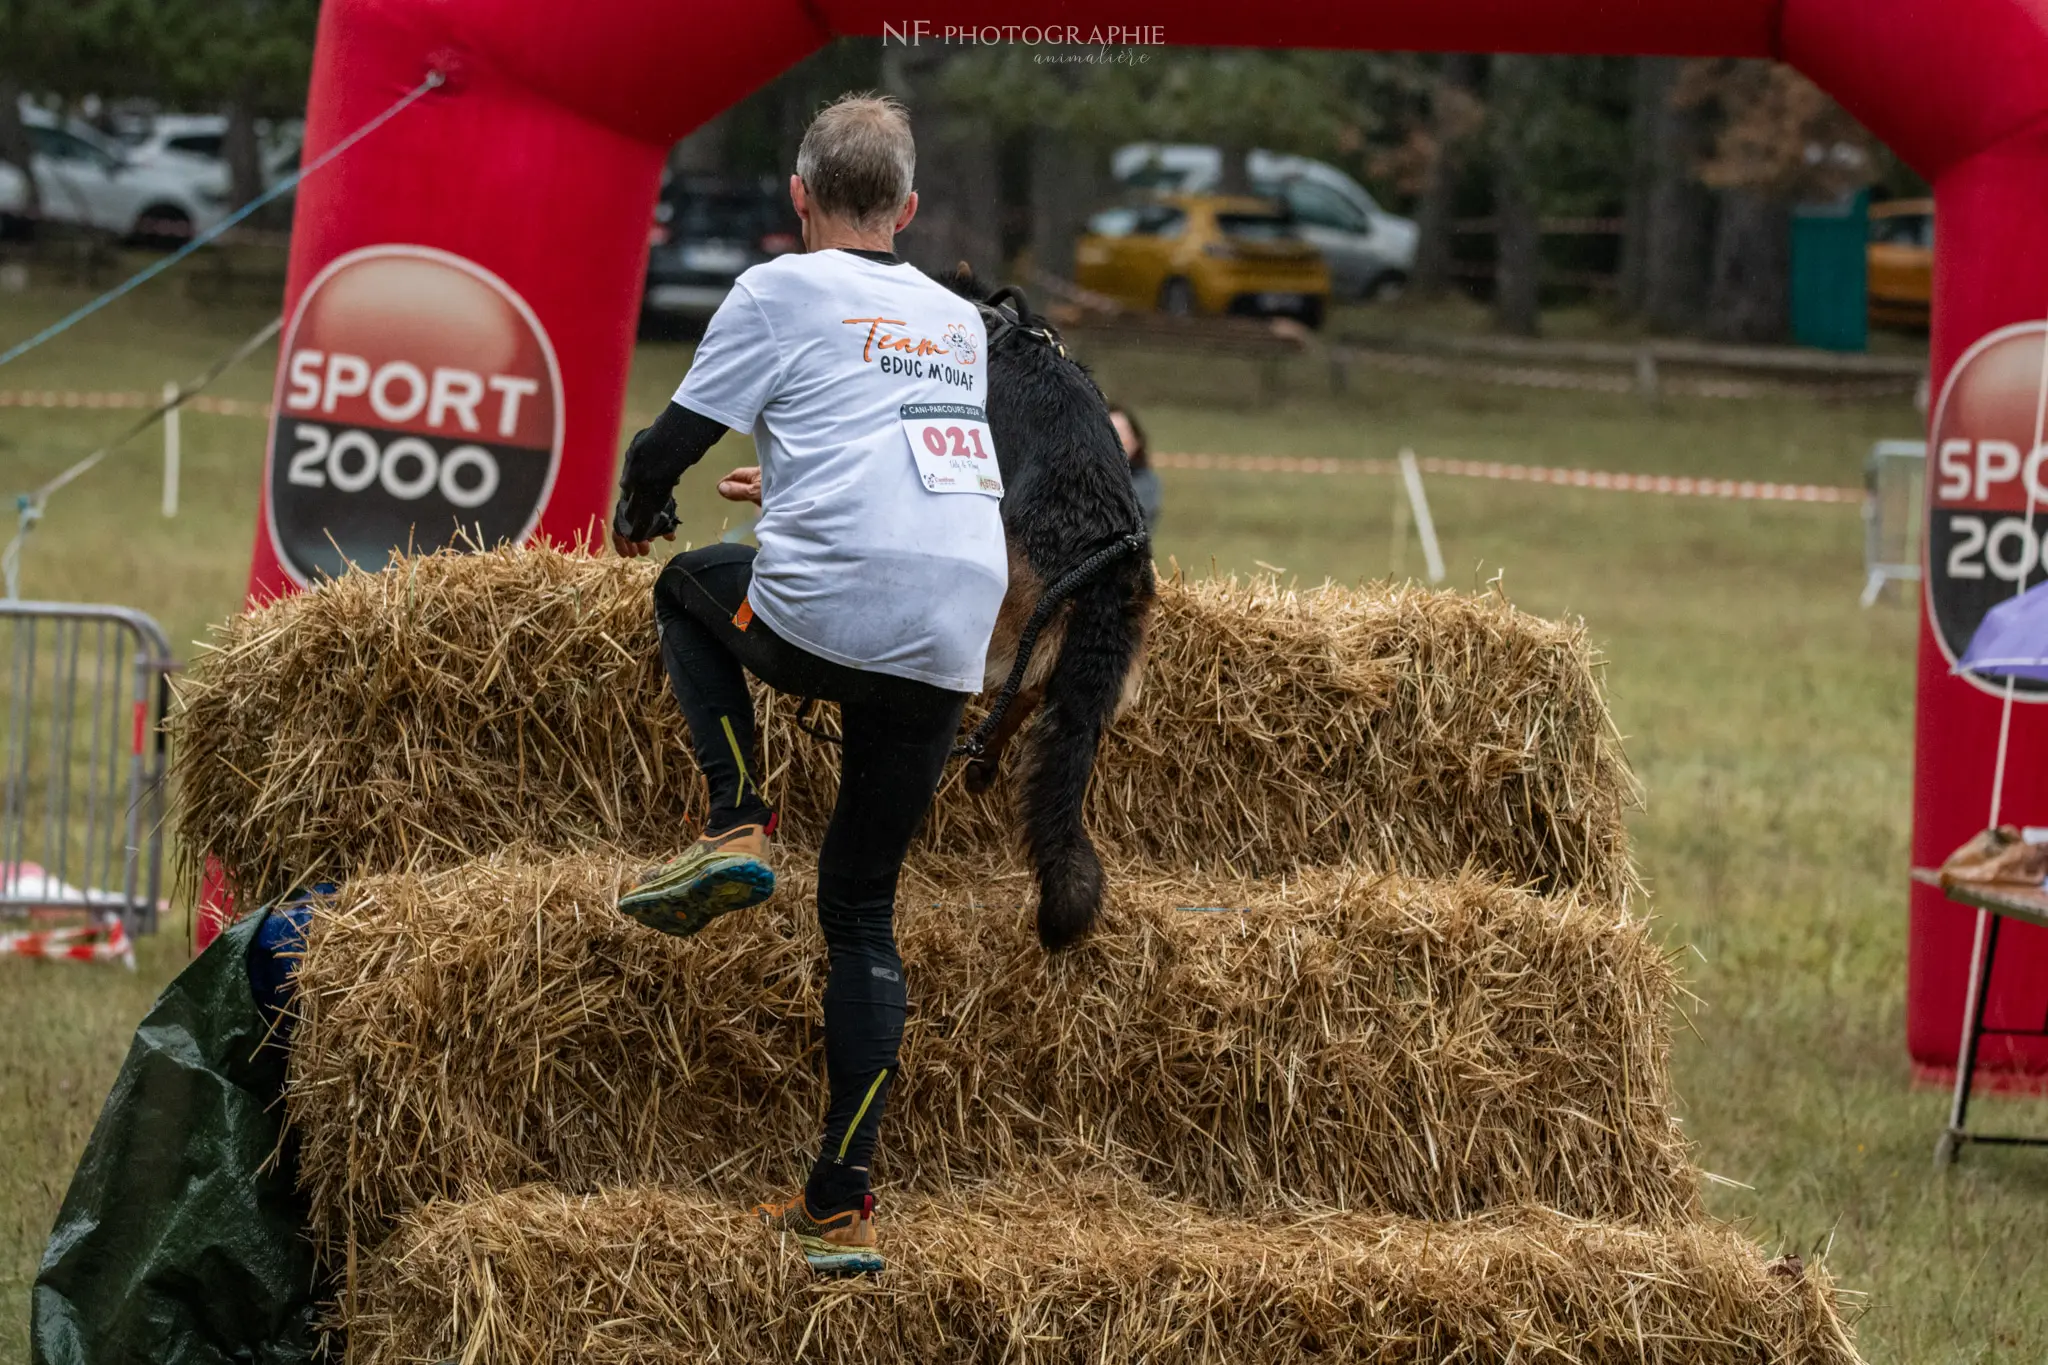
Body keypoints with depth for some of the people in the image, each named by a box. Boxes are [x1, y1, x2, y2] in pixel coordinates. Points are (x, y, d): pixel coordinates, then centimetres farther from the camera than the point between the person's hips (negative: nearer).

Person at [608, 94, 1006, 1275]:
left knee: (690, 589, 30)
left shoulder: (782, 291, 5)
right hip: (955, 645, 5)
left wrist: (640, 516, 29)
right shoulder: (958, 322, 22)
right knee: (864, 906, 14)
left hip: (830, 617, -5)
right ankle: (845, 1207, 6)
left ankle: (737, 825, 9)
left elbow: (668, 449, 6)